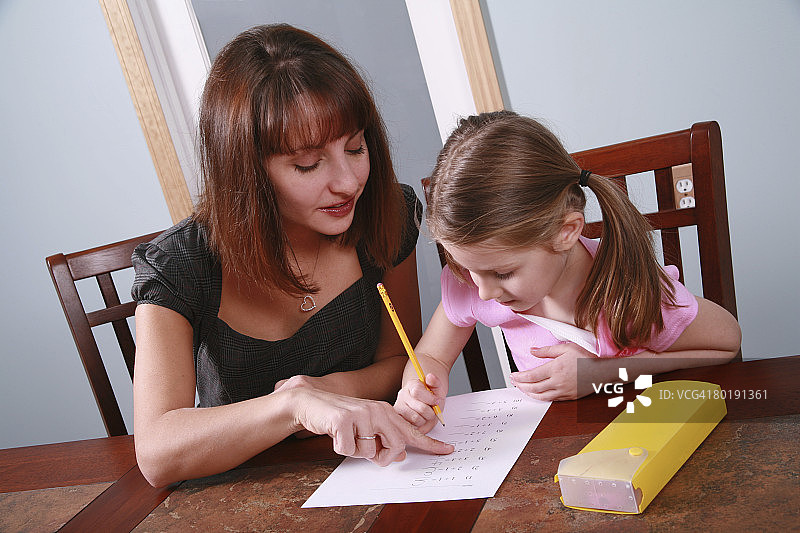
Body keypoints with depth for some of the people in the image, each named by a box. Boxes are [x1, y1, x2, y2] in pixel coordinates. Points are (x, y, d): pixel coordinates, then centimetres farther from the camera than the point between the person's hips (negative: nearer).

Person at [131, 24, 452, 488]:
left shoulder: (388, 215, -9)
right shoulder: (177, 268, -18)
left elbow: (402, 358, 2)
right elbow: (157, 454, -28)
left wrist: (336, 388, -19)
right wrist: (296, 404, -43)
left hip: (362, 461, 2)